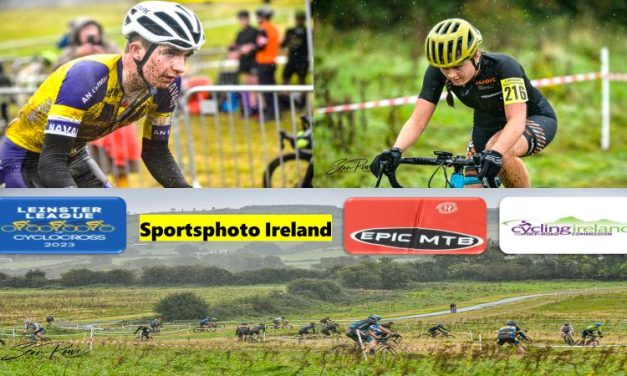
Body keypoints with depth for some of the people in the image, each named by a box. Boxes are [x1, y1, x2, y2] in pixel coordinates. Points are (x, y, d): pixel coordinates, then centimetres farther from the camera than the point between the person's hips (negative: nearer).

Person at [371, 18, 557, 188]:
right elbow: (418, 120, -26)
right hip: (489, 123, 5)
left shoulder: (503, 67, -34)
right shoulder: (437, 72, -23)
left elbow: (517, 120, -45)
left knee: (501, 153, -36)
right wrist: (395, 151, -45)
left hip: (535, 118, -5)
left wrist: (495, 153, -63)